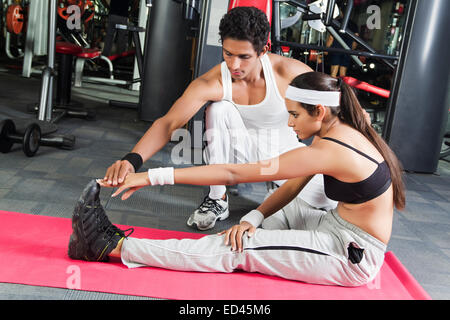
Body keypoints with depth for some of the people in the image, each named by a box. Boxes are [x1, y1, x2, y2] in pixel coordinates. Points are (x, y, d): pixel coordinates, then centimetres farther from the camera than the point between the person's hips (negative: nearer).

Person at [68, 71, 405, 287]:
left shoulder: (328, 151, -27)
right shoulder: (345, 131, 2)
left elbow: (234, 173, -28)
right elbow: (293, 187, 4)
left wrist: (155, 176, -25)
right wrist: (253, 218, -10)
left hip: (352, 256, -10)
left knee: (237, 250, -15)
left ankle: (114, 247, -13)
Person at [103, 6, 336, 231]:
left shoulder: (289, 72, -23)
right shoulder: (211, 84, -24)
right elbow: (169, 122, -32)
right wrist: (133, 159, -49)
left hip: (285, 149, 1)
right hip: (243, 149, 0)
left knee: (327, 201, -23)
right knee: (219, 108, -32)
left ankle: (280, 187, 13)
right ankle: (217, 199, -18)